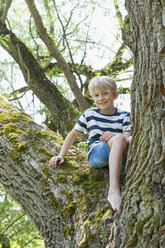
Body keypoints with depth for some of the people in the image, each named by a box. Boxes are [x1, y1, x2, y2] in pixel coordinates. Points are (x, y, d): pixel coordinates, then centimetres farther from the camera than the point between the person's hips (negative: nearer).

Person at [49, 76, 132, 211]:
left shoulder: (124, 116, 11)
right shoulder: (89, 114, 12)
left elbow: (128, 138, -3)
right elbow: (73, 134, 21)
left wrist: (113, 136, -24)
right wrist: (61, 156, 13)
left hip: (119, 157, 1)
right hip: (96, 154, -1)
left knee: (132, 139, -32)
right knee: (119, 138, -36)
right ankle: (114, 190, -50)